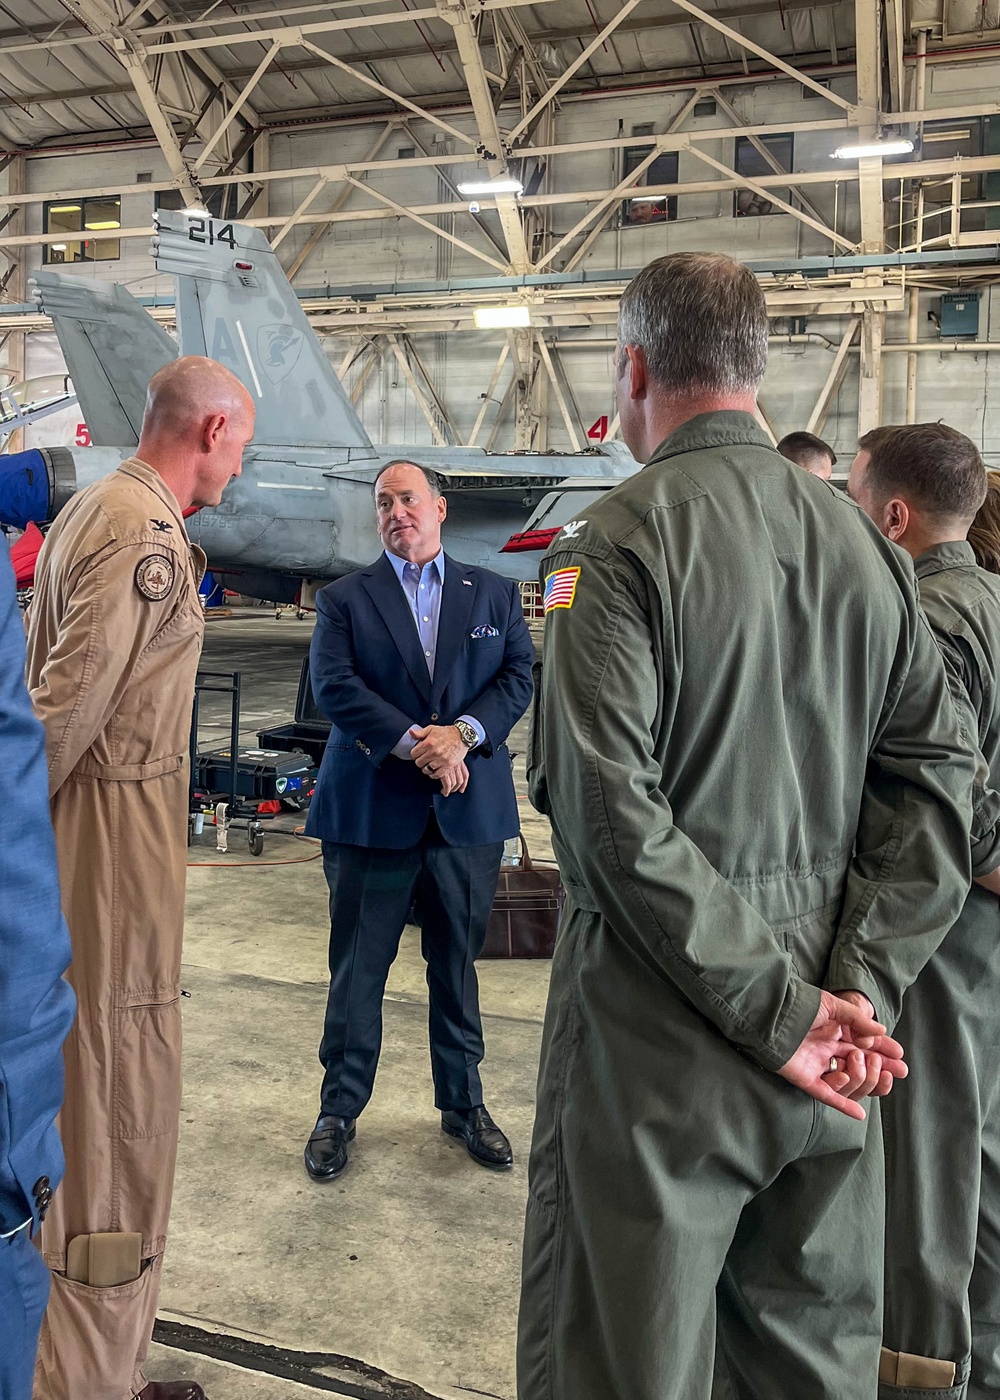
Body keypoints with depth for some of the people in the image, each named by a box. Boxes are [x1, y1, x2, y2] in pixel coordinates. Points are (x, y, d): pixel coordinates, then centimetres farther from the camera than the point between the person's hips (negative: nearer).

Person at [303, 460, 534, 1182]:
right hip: (373, 809, -1)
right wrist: (414, 740, -18)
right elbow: (334, 685, -8)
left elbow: (518, 678, 2)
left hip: (469, 810, 2)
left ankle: (464, 1103, 29)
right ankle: (339, 1110, 22)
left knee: (458, 962, 13)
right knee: (358, 967, 6)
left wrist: (463, 734, -15)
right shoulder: (343, 599, 5)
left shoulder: (495, 594, 11)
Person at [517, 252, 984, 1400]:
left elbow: (610, 810, -20)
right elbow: (934, 778, 1)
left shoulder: (616, 543, -13)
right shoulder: (864, 544, 5)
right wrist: (862, 989, -3)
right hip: (831, 1047, 6)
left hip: (659, 1042, -6)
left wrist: (782, 1009, -14)